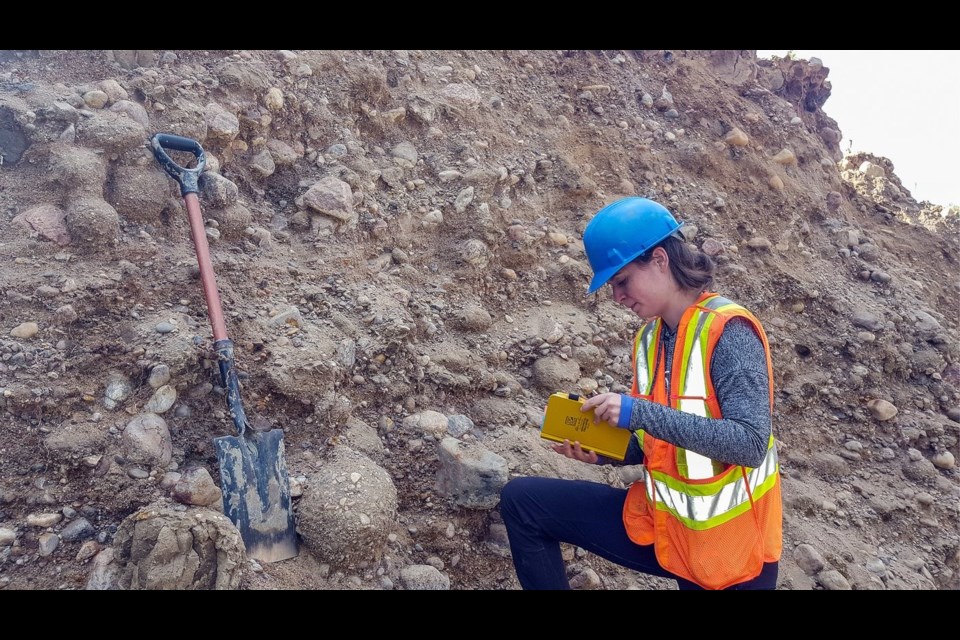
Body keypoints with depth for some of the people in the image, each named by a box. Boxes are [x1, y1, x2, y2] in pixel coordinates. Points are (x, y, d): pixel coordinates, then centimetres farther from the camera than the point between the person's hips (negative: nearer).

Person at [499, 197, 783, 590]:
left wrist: (640, 413, -29)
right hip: (660, 524, 6)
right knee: (521, 501, 0)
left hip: (729, 546, -6)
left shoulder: (729, 332, -19)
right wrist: (603, 450, -8)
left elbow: (750, 443, -27)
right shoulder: (650, 337, 2)